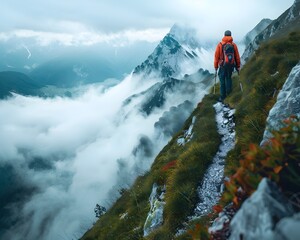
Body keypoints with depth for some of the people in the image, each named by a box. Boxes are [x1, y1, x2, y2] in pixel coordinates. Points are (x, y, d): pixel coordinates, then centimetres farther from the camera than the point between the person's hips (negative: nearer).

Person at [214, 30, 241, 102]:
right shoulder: (234, 45, -1)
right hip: (231, 65, 2)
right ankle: (229, 94, 22)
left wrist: (216, 67, 4)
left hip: (223, 66, -2)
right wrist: (238, 67, 12)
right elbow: (237, 56, 2)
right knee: (228, 78, 23)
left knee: (222, 81, 7)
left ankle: (222, 97, 9)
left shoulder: (220, 45, -6)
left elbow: (216, 56, -5)